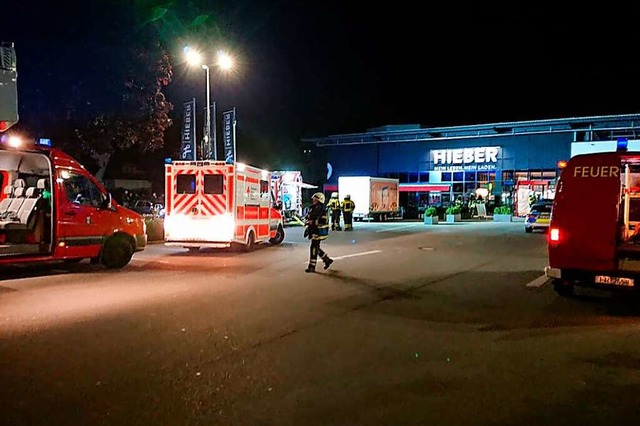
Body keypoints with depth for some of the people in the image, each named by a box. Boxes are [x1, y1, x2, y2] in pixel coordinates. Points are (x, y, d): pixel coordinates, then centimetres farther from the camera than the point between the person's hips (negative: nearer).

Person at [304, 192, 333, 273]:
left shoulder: (322, 209, -15)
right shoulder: (313, 208, 14)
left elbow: (324, 220, -24)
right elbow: (309, 218, 26)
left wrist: (313, 222, -26)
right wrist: (308, 222, 7)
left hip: (319, 231, -10)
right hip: (313, 231, 10)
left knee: (314, 247, -8)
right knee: (316, 248, 15)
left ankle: (312, 267, -1)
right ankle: (327, 259, 30)